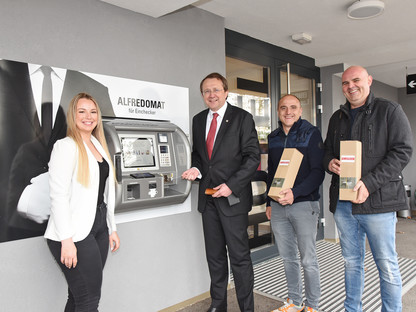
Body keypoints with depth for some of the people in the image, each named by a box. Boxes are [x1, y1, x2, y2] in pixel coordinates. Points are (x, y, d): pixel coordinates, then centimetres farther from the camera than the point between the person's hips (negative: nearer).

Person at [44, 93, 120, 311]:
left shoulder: (98, 145, 15)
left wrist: (112, 228, 17)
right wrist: (66, 240, -19)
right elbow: (58, 195, -15)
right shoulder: (65, 146, -9)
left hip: (99, 227, 7)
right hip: (75, 234, -7)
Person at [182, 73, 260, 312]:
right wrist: (196, 169, 0)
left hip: (233, 197, -5)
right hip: (208, 198, 5)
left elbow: (253, 157, -9)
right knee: (215, 256, 15)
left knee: (240, 256, 3)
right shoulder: (198, 120, 12)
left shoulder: (242, 118, -5)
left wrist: (231, 185, -17)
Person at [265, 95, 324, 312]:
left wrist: (296, 193, -23)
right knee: (287, 257, 13)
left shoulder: (311, 133, -3)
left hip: (304, 204, -5)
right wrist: (269, 202, 16)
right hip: (278, 205, 5)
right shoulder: (273, 137, 12)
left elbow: (318, 172, -10)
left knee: (308, 259, 4)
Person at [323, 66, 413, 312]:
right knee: (352, 262, 15)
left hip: (377, 200, -5)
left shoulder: (390, 111, 0)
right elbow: (328, 151, 22)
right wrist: (330, 162, -4)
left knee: (387, 266, 3)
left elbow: (403, 151, -9)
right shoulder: (337, 118, 16)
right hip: (342, 202, 5)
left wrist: (369, 183, -18)